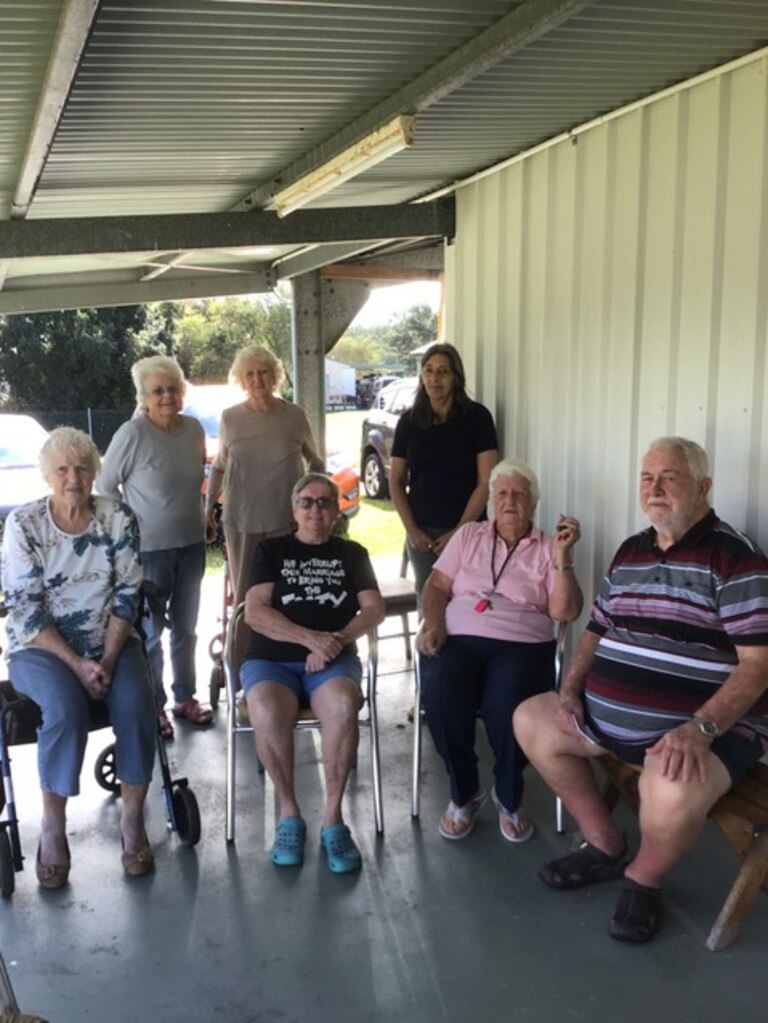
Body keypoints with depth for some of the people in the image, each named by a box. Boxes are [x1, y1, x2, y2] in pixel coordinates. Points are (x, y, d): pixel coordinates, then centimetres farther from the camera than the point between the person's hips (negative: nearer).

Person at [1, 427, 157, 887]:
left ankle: (133, 818, -12)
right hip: (41, 647, -2)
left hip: (110, 640, 2)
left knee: (136, 702, -26)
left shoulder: (119, 519, -3)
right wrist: (77, 664, -19)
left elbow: (127, 596, -4)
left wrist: (108, 659, -15)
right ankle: (53, 825, -14)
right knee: (66, 707, -31)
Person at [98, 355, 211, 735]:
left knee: (186, 628, 17)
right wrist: (130, 529, -9)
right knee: (150, 632, 5)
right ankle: (153, 707, 19)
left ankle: (185, 697, 32)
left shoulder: (194, 429, 0)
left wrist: (200, 519, 11)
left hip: (192, 545, 6)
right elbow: (105, 486, -8)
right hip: (148, 548, -5)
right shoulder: (132, 434, -16)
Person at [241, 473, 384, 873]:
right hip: (272, 658, 0)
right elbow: (255, 612, -1)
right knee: (266, 713, -35)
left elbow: (374, 609, 6)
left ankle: (332, 818, -21)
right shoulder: (272, 550, 13)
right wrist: (311, 637, -13)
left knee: (343, 706, -35)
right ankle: (288, 812, -12)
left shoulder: (351, 553, 18)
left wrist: (336, 641, -12)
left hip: (334, 659, 1)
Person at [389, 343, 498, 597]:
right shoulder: (409, 421, 4)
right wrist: (411, 529, -2)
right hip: (421, 532, 3)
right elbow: (396, 481, 7)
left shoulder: (477, 417, -5)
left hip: (466, 529, -3)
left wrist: (460, 530, -10)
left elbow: (486, 481, -7)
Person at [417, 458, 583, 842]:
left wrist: (563, 557, -8)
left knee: (508, 708, -34)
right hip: (458, 639, 2)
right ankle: (463, 793, -4)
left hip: (521, 645, -1)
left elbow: (565, 612, 2)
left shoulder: (547, 548, 13)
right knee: (441, 697, -32)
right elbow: (436, 586, 14)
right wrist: (432, 623, -6)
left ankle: (508, 798, -2)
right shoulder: (468, 535, 20)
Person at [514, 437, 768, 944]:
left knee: (672, 794, -37)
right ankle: (605, 845, 17)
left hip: (710, 727, -8)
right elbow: (597, 631, 19)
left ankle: (644, 878, 1)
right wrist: (570, 691, 1)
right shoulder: (630, 552, 11)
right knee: (530, 719, 7)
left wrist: (700, 729, -30)